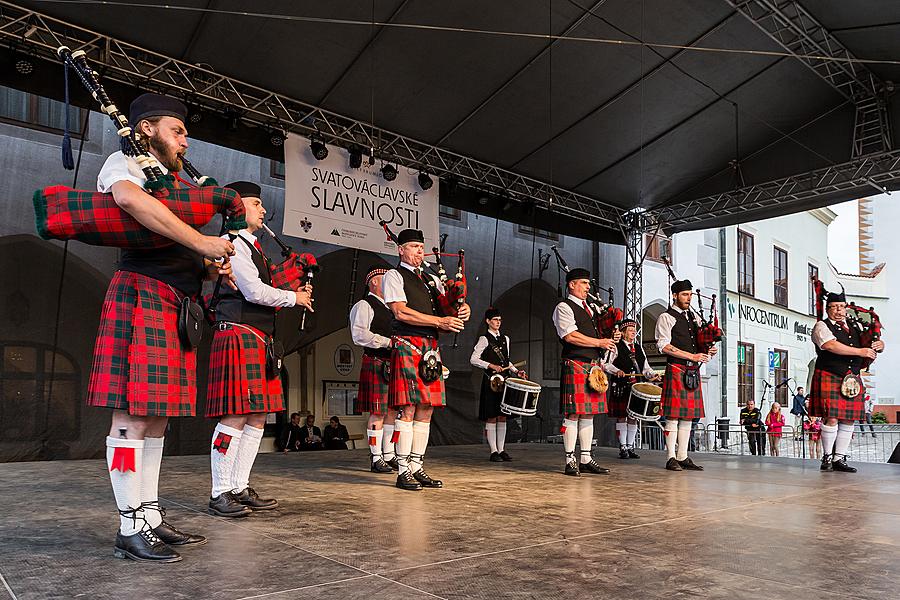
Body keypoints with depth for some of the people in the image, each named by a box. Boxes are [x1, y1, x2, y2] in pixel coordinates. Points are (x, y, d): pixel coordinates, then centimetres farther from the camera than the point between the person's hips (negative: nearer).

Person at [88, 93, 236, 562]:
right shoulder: (124, 162, 2)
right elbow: (129, 198, -24)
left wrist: (210, 268, 8)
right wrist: (200, 241, -23)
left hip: (176, 307, 9)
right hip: (142, 295, -9)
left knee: (156, 417, 9)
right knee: (132, 416, -7)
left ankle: (150, 516, 16)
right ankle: (130, 528, -1)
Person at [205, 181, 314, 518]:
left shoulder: (252, 247, 24)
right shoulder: (232, 243, -6)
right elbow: (254, 291, -15)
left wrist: (292, 291, 7)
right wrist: (294, 298, -2)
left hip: (259, 340, 10)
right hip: (238, 335, -10)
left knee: (257, 417, 8)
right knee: (235, 417, -10)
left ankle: (240, 489, 14)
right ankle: (220, 494, -3)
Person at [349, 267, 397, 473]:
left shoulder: (389, 308, 22)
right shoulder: (363, 305, -5)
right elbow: (359, 335, -18)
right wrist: (388, 342, -20)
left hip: (393, 365, 8)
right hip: (376, 365, -8)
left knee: (391, 411, 10)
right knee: (377, 413, -6)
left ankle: (389, 456, 18)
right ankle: (376, 459, 2)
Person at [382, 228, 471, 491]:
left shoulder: (430, 279, 23)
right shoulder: (394, 276, 2)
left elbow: (451, 303, 24)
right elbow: (401, 312, -10)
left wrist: (463, 309, -1)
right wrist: (439, 321, -13)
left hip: (430, 348, 7)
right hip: (407, 345, -7)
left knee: (426, 411, 6)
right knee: (408, 410, -8)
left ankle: (417, 467, 14)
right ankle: (404, 471, -1)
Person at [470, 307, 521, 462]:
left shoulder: (505, 339, 16)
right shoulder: (484, 339, -3)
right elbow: (473, 359, -9)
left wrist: (515, 371, 8)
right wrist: (491, 366, -17)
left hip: (505, 380, 6)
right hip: (491, 381, -6)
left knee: (503, 416, 7)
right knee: (492, 417, -5)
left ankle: (501, 450, 12)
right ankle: (493, 451, -1)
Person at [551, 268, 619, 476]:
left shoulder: (592, 308, 23)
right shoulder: (564, 307, -3)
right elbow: (570, 336, -15)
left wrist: (613, 336, 5)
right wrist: (600, 342, -11)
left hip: (594, 365, 8)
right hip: (575, 365, -8)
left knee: (588, 414, 9)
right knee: (573, 414, -6)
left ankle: (586, 459, 14)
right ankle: (570, 461, -1)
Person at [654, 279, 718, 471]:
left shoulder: (694, 317, 20)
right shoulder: (666, 317, -2)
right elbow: (664, 346, -11)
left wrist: (709, 351, 1)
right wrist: (692, 356, -15)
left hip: (693, 371, 7)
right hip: (676, 369, -7)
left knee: (688, 415, 8)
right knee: (673, 415, -6)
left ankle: (683, 457, 14)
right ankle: (671, 458, -1)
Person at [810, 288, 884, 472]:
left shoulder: (853, 328, 19)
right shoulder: (821, 327, -1)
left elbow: (878, 344, 26)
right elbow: (831, 346, -19)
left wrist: (878, 345, 0)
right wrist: (860, 351, -18)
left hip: (852, 379, 6)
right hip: (829, 378, -6)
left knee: (848, 419, 3)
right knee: (831, 418, -8)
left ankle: (839, 459, 10)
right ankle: (827, 457, 4)